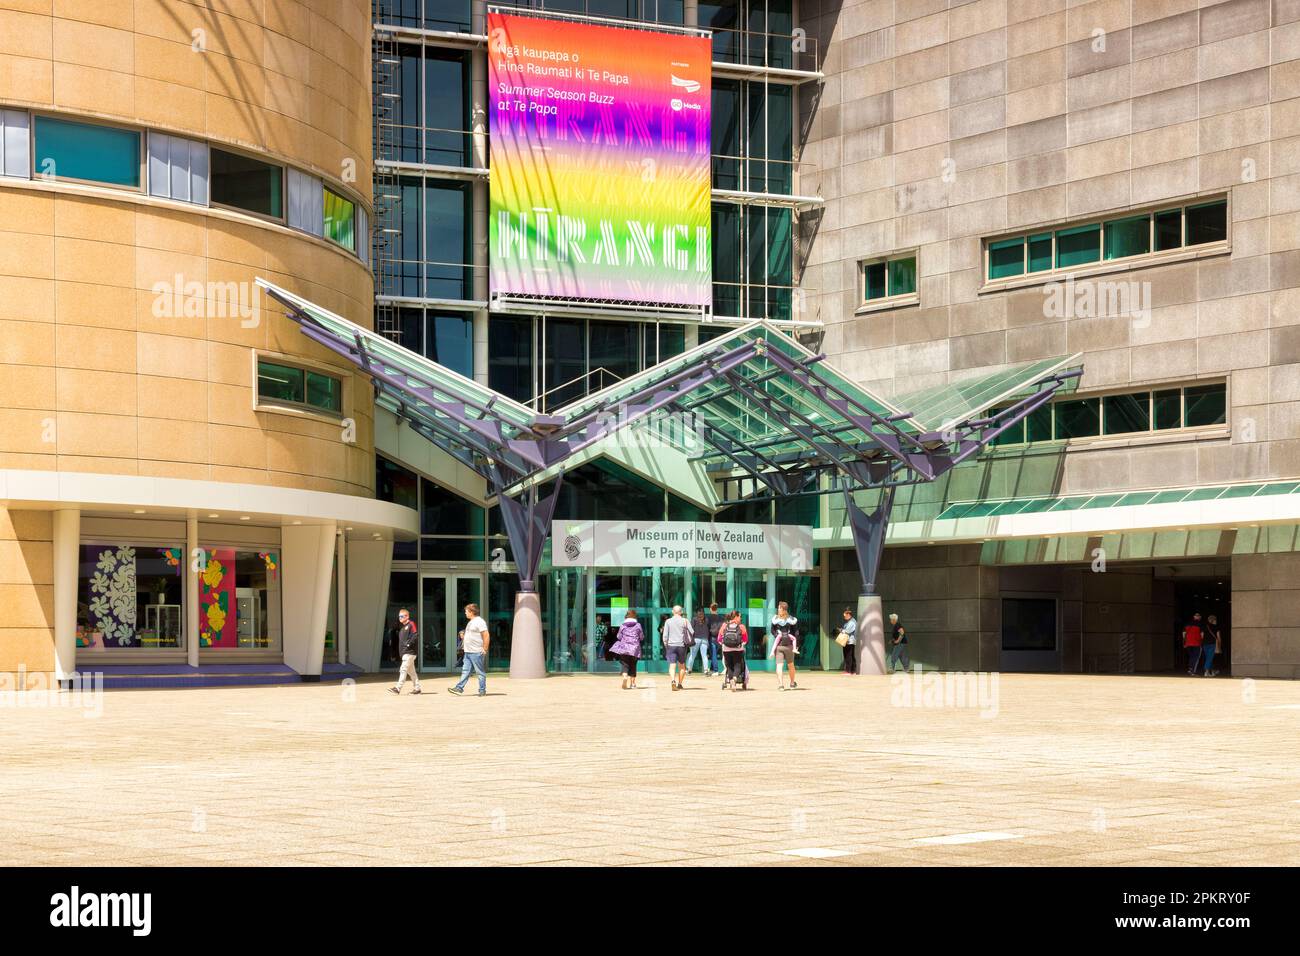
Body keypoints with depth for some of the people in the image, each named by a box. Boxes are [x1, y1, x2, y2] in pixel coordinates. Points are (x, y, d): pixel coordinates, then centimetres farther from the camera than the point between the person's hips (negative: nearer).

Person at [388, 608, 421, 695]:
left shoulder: (411, 624, -7)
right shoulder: (402, 627, 20)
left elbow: (416, 635, -18)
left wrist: (409, 643, -19)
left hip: (410, 652, -9)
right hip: (404, 652, 9)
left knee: (403, 669, -13)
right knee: (411, 671, 13)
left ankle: (398, 688, -18)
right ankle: (416, 687, 19)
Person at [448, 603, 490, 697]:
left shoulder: (479, 622, -12)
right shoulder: (470, 622, 18)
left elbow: (486, 636, -18)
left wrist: (484, 650, -18)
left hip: (476, 652, -10)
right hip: (468, 652, 10)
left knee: (480, 672, -3)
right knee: (465, 671, 5)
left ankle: (482, 691, 1)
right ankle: (459, 688, 3)